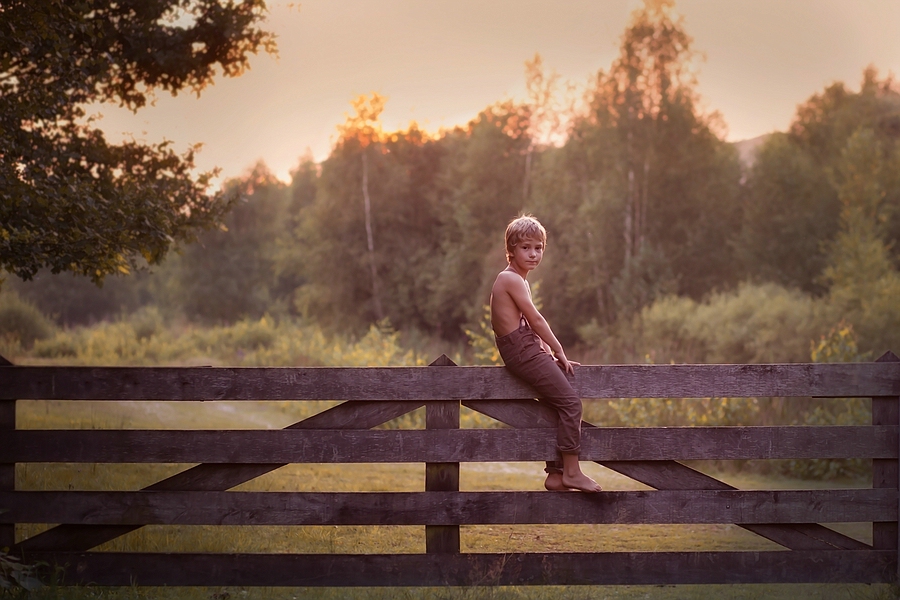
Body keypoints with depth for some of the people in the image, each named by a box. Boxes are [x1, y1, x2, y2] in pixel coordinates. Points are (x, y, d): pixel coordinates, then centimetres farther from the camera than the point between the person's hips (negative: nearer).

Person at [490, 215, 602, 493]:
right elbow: (536, 319, -13)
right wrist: (558, 351, -6)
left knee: (560, 406, 12)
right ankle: (571, 472, -9)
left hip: (523, 351, 10)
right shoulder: (512, 279, -11)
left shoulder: (513, 279, 20)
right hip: (522, 351, -10)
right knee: (570, 401, -11)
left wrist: (550, 353, 11)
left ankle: (555, 474, 14)